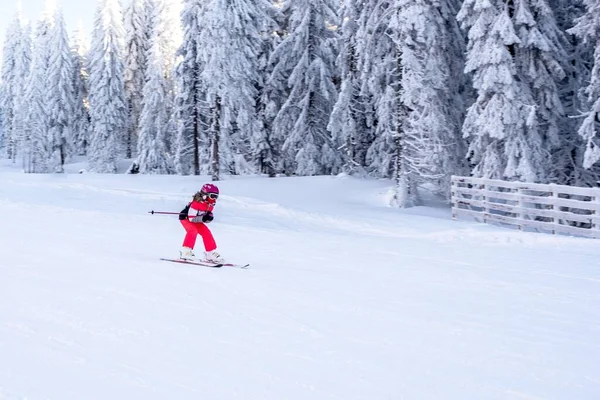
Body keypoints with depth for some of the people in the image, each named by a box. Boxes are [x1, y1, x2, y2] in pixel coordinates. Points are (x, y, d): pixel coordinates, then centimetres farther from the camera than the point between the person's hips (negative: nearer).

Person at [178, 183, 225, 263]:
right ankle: (185, 252, -29)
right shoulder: (197, 203, -35)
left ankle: (211, 253, 10)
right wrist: (203, 218, -41)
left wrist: (209, 216, -18)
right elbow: (191, 218, -34)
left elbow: (208, 213, 5)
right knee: (193, 231, -31)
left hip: (195, 220, 8)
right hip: (185, 217, -8)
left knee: (206, 233, 1)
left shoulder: (210, 203, -10)